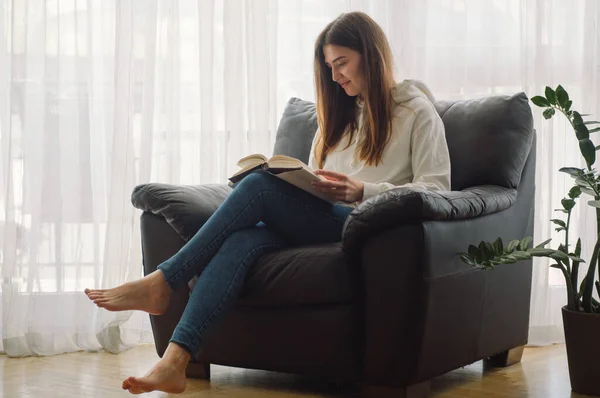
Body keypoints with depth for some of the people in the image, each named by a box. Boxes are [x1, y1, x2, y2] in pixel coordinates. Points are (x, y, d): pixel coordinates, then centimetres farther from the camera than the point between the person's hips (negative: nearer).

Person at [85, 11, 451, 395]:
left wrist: (361, 191, -15)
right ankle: (174, 362, -43)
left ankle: (162, 283, -23)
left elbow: (436, 190, -2)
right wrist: (289, 181, 3)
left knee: (259, 186, -27)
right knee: (244, 238, -29)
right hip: (320, 223, 6)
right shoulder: (338, 114, 30)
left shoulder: (416, 110, 9)